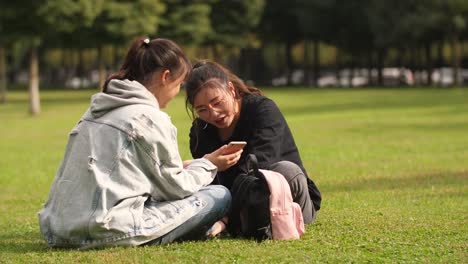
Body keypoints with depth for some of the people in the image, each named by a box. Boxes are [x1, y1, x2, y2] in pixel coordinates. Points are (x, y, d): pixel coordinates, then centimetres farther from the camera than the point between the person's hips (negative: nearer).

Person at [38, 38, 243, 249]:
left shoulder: (97, 110, 16)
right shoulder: (151, 118, -7)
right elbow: (175, 188, 1)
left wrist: (180, 168, 24)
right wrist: (208, 166, 18)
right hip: (111, 232, -9)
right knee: (220, 196, 2)